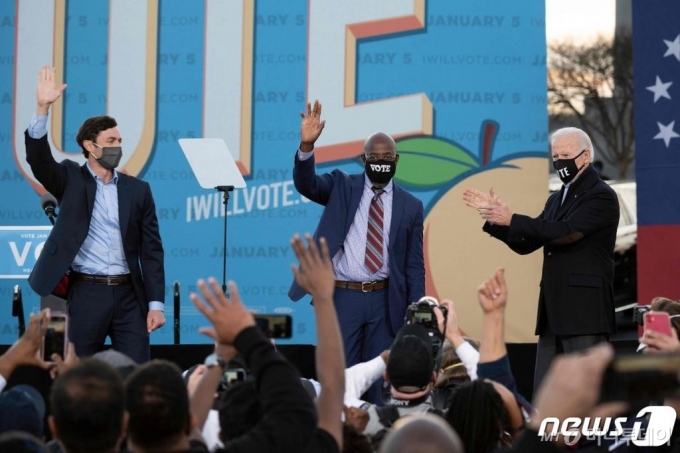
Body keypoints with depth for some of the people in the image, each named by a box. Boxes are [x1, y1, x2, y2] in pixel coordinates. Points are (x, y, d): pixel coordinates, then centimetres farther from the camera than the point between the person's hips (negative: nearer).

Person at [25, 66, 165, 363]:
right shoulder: (71, 180, 5)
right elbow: (38, 158, -14)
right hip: (86, 293, -2)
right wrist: (42, 109, -27)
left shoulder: (138, 189, 9)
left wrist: (156, 303, 0)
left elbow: (151, 249, 7)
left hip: (128, 294, 2)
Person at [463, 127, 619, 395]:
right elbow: (525, 244, 18)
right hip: (553, 311, 9)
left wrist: (512, 219, -22)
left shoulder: (601, 196, -7)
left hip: (585, 310, -9)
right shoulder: (557, 199, 20)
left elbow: (566, 232, -21)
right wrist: (494, 216, 3)